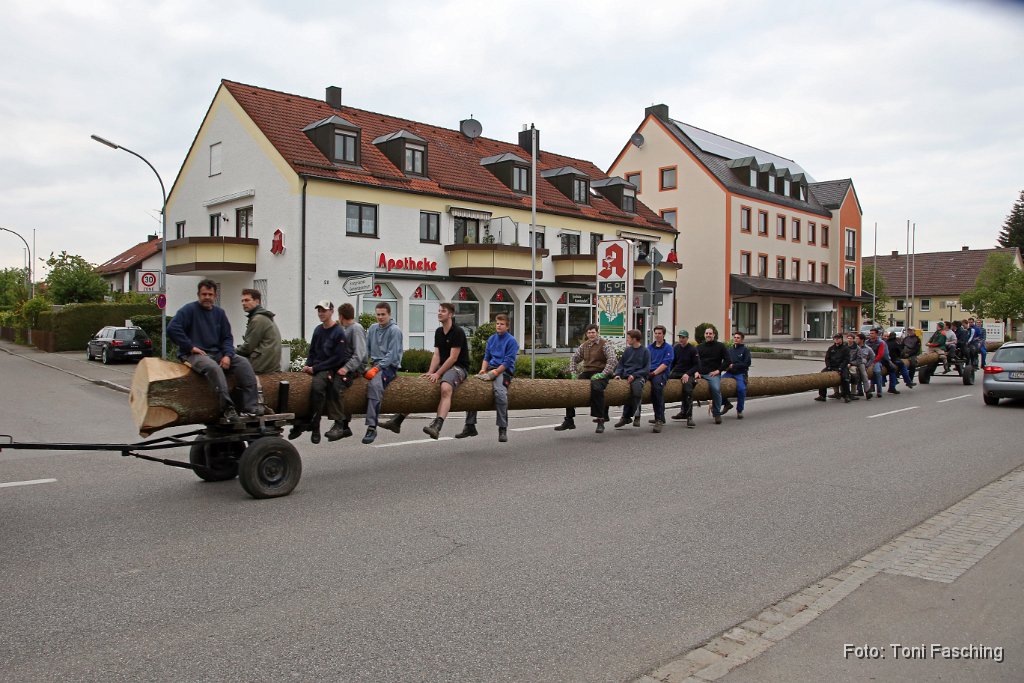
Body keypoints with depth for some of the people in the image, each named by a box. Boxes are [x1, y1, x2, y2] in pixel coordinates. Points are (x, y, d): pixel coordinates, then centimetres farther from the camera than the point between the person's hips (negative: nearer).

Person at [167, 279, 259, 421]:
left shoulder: (219, 312, 14)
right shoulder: (189, 310, -2)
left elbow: (227, 337, 12)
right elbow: (172, 329, -14)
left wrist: (227, 355, -6)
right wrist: (191, 347, -15)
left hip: (217, 353, 6)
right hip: (194, 355, -6)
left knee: (243, 363, -16)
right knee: (213, 367, -37)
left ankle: (251, 408, -23)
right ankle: (227, 409, -35)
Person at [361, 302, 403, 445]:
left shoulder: (394, 330, -4)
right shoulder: (372, 328, 15)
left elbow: (392, 354, -11)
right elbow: (366, 349, 16)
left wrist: (377, 368, -20)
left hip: (389, 366, -7)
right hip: (375, 364, 7)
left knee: (374, 384, -35)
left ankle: (372, 427, -38)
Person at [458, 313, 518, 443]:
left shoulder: (511, 341, -3)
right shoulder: (491, 338, 16)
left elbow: (508, 362, -9)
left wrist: (493, 373, -16)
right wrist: (483, 370, -1)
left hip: (503, 370, -6)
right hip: (491, 369, 6)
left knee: (500, 393, -34)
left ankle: (503, 429, -26)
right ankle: (470, 426, -1)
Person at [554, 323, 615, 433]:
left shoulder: (604, 344, -3)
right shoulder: (584, 345, 16)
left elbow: (612, 360, -14)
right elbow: (573, 358, 24)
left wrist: (603, 374, -21)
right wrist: (573, 373, 9)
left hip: (600, 373, -6)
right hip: (586, 372, 6)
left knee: (596, 388, -37)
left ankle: (600, 421, -32)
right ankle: (569, 421, -5)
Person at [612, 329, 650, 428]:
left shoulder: (645, 351, 6)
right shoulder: (627, 350, 18)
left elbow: (647, 368, 1)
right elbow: (620, 364, 20)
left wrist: (634, 375, -11)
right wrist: (618, 374, 1)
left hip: (639, 376, -4)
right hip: (626, 375, 4)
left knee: (636, 385, -35)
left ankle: (636, 415, -23)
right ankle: (626, 416, -13)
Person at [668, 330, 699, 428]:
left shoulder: (693, 349, 0)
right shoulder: (676, 348, 14)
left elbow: (697, 365, -2)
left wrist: (687, 374, -15)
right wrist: (669, 372, 3)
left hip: (688, 374, -5)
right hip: (676, 373, 5)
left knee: (688, 390, -32)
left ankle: (689, 416, -28)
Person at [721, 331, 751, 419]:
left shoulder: (745, 350, 5)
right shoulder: (730, 350, 18)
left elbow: (747, 363, -6)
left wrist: (733, 366, -12)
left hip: (740, 373, -4)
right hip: (729, 373, 4)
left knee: (741, 389, -29)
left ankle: (739, 411, -11)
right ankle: (727, 403, 1)